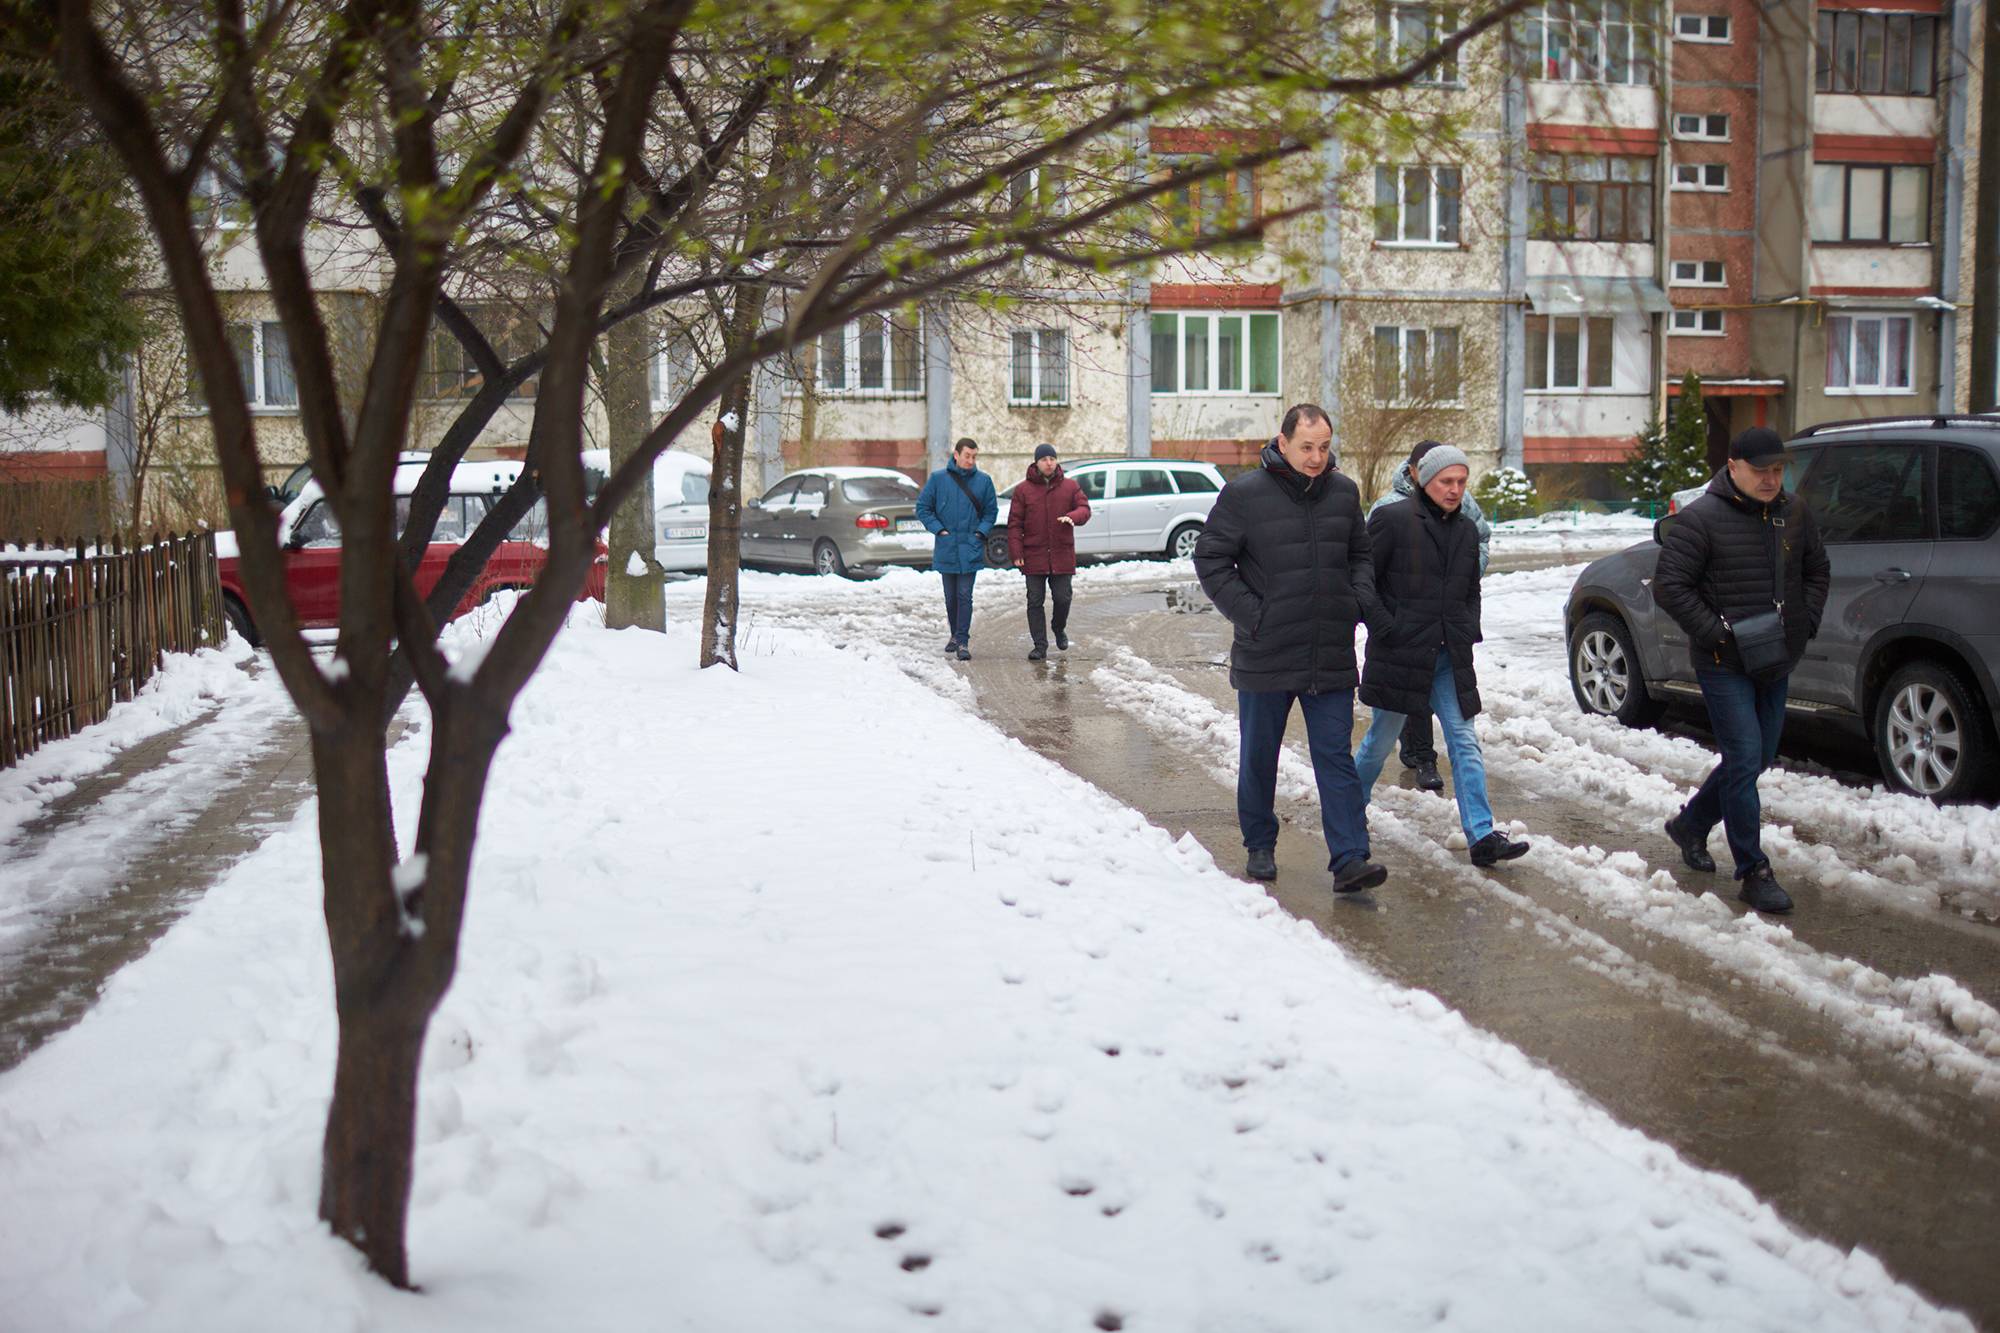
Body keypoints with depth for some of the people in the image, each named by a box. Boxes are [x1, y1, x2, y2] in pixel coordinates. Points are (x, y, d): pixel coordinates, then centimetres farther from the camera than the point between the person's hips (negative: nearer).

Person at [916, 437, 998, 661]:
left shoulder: (983, 481, 1)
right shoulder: (938, 478, -1)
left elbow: (991, 511, 10)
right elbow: (923, 508, 3)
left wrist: (981, 531, -5)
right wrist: (938, 529, -7)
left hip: (970, 549, -1)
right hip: (946, 548, 1)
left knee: (965, 596, -7)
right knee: (950, 597, 11)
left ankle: (963, 642, -6)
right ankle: (956, 635, 26)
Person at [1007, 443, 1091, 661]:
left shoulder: (1070, 487, 5)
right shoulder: (1023, 490, 1)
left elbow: (1085, 509, 0)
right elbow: (1014, 524, 0)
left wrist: (1072, 516, -24)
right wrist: (1016, 553, -7)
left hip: (1062, 556, 1)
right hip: (1034, 556, -1)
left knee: (1062, 598, 4)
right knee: (1035, 602, 1)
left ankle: (1059, 628, 33)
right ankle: (1040, 645, 7)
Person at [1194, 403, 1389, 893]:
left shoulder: (1344, 493, 7)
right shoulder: (1244, 494, -7)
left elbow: (1360, 554, 20)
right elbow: (1210, 560, -4)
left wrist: (1361, 597, 1)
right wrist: (1250, 616, -13)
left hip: (1331, 658, 2)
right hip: (1265, 657, -2)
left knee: (1336, 758, -1)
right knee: (1258, 758, 11)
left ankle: (1349, 859, -3)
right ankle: (1260, 847, 28)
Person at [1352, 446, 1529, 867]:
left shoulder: (1466, 530, 12)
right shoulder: (1392, 519, -8)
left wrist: (1467, 635, 13)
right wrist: (1385, 627, -11)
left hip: (1449, 657, 5)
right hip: (1399, 653, -5)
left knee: (1465, 743, -3)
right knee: (1381, 738, 8)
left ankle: (1481, 836, -6)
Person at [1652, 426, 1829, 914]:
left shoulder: (1794, 513, 7)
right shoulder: (1701, 519, -13)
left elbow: (1817, 572, 21)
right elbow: (1668, 585, -13)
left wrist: (1806, 623, 6)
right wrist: (1717, 631, -18)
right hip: (1724, 665, -7)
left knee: (1756, 759, 16)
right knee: (1744, 760, -9)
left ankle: (1690, 825, 37)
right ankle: (1754, 874, -3)